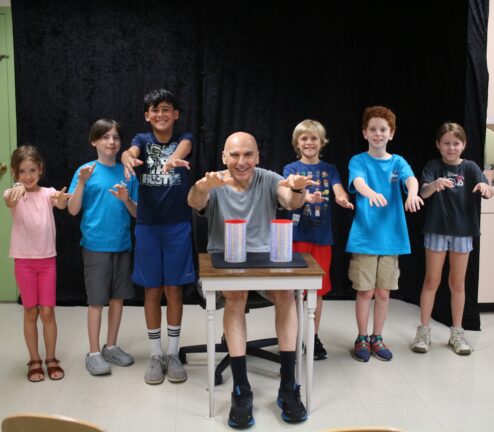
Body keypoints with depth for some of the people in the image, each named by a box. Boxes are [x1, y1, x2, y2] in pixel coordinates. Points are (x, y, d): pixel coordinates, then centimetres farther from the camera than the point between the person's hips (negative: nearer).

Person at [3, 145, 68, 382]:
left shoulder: (48, 193, -2)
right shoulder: (14, 193, -6)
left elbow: (63, 205, -23)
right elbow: (9, 202, -30)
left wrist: (61, 199, -48)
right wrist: (15, 193, -55)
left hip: (47, 259, 1)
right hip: (24, 260, -1)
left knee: (47, 312, 4)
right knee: (30, 312, 6)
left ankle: (51, 359, 19)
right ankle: (34, 361, 19)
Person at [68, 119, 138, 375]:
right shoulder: (86, 170, -3)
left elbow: (136, 213, 7)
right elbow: (73, 210, -7)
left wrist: (126, 199, -13)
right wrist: (81, 182, -20)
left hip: (122, 245, 4)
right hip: (96, 245, -4)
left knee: (118, 297, 11)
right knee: (97, 300, 2)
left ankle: (111, 347, 26)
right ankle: (94, 353, 14)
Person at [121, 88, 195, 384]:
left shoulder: (184, 138, 1)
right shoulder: (143, 139, 3)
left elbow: (183, 148, -24)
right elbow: (129, 152, -20)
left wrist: (174, 158, -49)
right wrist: (129, 160, -46)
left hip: (178, 225, -1)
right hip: (147, 225, 1)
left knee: (174, 289, 5)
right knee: (152, 290, 6)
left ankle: (173, 355, 18)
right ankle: (156, 356, 18)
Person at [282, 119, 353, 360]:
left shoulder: (329, 170, 10)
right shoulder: (290, 169, 4)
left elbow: (338, 190, -8)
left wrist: (342, 199, -33)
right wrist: (307, 197, -37)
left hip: (322, 235, 2)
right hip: (297, 234, -2)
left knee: (318, 289, 8)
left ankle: (314, 336, 20)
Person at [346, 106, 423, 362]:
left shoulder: (398, 162, 5)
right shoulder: (358, 161, -2)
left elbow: (411, 179, -15)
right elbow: (358, 182, -23)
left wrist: (412, 193, -39)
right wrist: (372, 193, -46)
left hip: (391, 237, 3)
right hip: (364, 237, -3)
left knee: (383, 292, 10)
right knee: (365, 291, 3)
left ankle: (377, 338, 25)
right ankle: (362, 339, 20)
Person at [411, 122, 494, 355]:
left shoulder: (470, 167, 0)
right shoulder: (433, 166, -4)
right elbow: (424, 192, -21)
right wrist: (436, 184, -43)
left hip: (462, 231, 2)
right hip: (437, 229, -2)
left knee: (457, 283, 10)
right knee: (432, 280, 5)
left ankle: (457, 332, 21)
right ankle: (423, 330, 14)